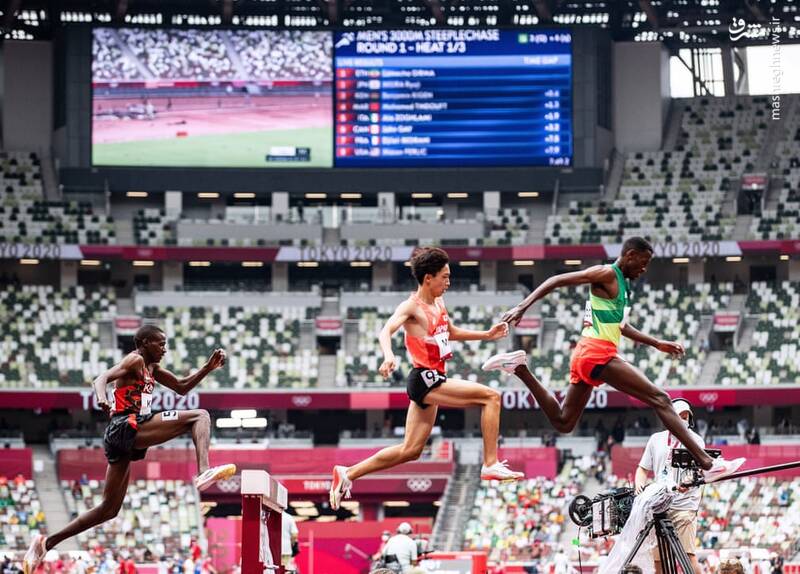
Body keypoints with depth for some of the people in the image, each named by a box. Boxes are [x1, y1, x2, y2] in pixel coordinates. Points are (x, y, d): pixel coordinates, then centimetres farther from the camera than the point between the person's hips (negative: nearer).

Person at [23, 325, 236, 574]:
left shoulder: (151, 368, 26)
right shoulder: (135, 360, -2)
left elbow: (181, 387, 31)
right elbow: (102, 379, -17)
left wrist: (209, 367, 19)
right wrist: (102, 399, -39)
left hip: (121, 439, 10)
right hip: (128, 426, -10)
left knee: (110, 508, 13)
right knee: (200, 416, -13)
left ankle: (46, 543, 11)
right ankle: (204, 472, -36)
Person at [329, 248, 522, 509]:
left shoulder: (438, 304, 15)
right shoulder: (412, 306, -10)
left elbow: (452, 332, 33)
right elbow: (386, 332, -25)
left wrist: (487, 335, 24)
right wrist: (389, 356, -45)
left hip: (432, 381, 9)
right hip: (424, 379, -9)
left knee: (410, 450, 11)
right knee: (490, 396, -16)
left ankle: (347, 474, 16)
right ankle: (491, 465, -15)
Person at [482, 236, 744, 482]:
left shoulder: (620, 282, 22)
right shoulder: (607, 274, -7)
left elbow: (620, 326, 34)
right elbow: (556, 281, -12)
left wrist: (657, 344, 31)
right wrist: (522, 307, -21)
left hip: (585, 356, 10)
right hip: (599, 353, -10)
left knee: (563, 423, 16)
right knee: (660, 399, -13)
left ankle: (520, 367, 12)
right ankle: (707, 463, -20)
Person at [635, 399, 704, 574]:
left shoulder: (695, 440, 3)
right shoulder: (656, 439, 15)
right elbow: (643, 469, 20)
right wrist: (639, 485, -2)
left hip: (684, 505, -4)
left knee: (689, 556, -17)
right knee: (657, 558, 3)